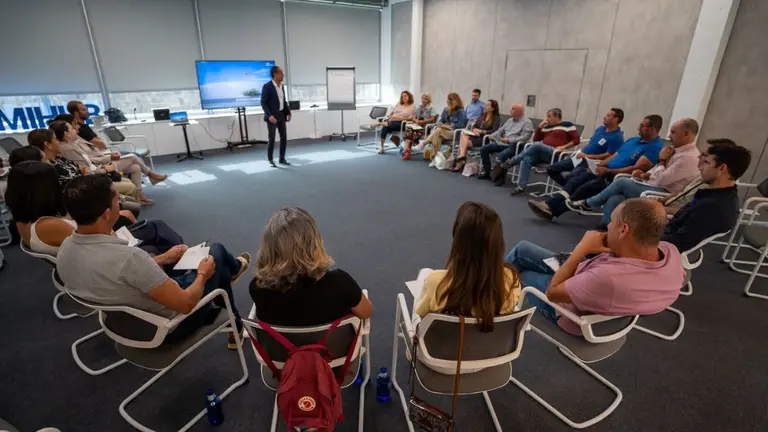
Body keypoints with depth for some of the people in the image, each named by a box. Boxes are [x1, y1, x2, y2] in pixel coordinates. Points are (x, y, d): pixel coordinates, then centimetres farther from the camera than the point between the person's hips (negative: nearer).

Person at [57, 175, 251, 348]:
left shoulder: (65, 249, -12)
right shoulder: (128, 257, -38)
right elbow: (185, 304, -30)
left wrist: (163, 258, 14)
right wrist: (203, 274, -10)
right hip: (169, 324, -7)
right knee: (216, 253, 14)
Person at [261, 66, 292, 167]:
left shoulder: (282, 86, 10)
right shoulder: (267, 86, -12)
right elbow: (263, 103, -14)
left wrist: (288, 112, 7)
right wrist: (269, 115, -24)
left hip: (281, 115, 7)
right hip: (272, 116, -7)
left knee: (284, 137, 7)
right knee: (272, 139, -3)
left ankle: (282, 159, 18)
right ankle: (270, 160, 9)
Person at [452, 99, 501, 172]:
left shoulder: (497, 118, -1)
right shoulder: (482, 116, 21)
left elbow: (494, 131, -13)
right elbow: (474, 126, 18)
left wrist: (481, 131, -19)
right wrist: (474, 130, -6)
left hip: (484, 138, -6)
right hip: (475, 136, 6)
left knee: (466, 143, -27)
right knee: (464, 135, -25)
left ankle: (460, 163, -24)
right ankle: (461, 156, -38)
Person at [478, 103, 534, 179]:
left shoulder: (527, 122, -3)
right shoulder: (510, 120, 21)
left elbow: (524, 138, -14)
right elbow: (500, 130, 22)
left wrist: (509, 140, -23)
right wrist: (492, 135, 2)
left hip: (514, 145, -8)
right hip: (502, 143, 8)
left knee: (501, 156, -36)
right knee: (484, 149, -7)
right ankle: (487, 172, -2)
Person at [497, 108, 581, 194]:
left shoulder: (567, 125, 6)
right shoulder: (547, 127, 24)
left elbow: (577, 140, -1)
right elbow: (535, 139, 23)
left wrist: (564, 147, -13)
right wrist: (540, 127, 11)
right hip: (541, 153, 6)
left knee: (536, 145, -32)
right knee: (526, 160, -26)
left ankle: (510, 163, -28)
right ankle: (521, 186, -32)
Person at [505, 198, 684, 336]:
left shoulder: (608, 279, -46)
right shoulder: (671, 252, -22)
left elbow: (552, 292, -28)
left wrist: (581, 249, -25)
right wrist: (611, 247, -14)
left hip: (565, 308, -7)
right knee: (522, 248, 18)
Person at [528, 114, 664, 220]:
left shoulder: (655, 147, -8)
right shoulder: (632, 140, 20)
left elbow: (637, 169, -18)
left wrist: (608, 171, -19)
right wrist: (599, 165, 0)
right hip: (606, 173, 9)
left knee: (587, 187, -28)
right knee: (574, 181, -12)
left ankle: (552, 209, -27)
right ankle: (548, 205, -28)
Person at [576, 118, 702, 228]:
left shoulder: (689, 157, -20)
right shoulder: (678, 149, 13)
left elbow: (661, 180, -23)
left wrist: (662, 160, -8)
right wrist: (645, 175, 2)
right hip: (653, 186, 9)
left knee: (621, 182, -16)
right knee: (614, 200, -12)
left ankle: (588, 204, 0)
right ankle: (605, 230, -6)